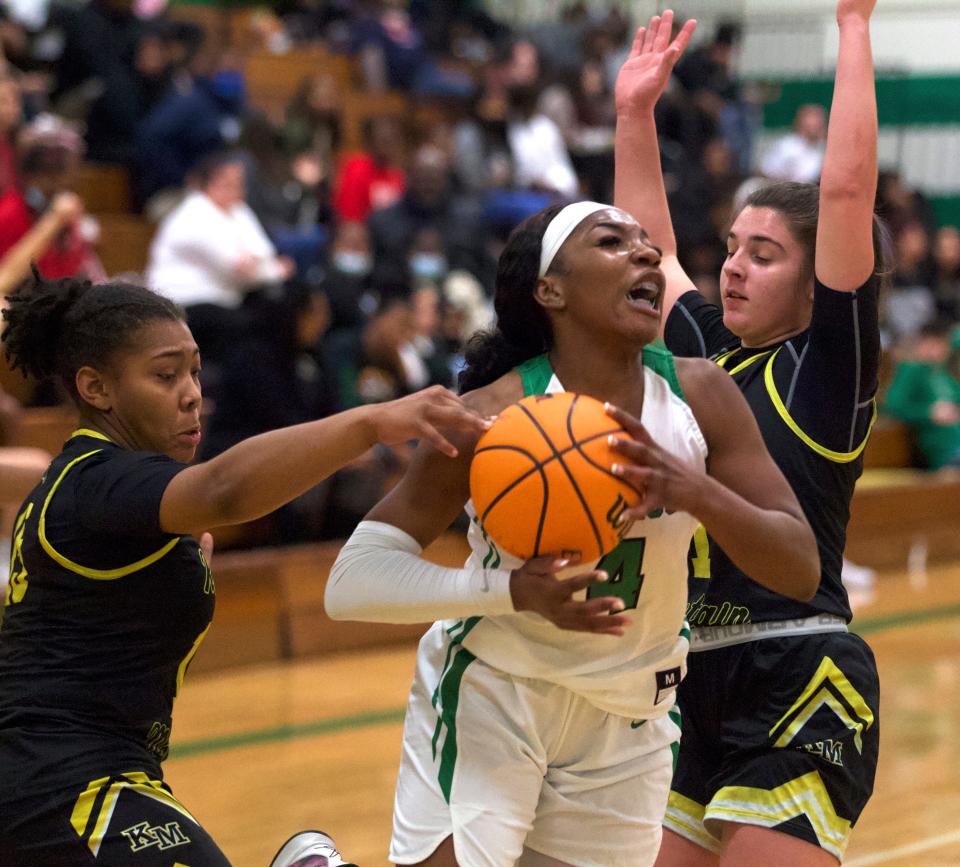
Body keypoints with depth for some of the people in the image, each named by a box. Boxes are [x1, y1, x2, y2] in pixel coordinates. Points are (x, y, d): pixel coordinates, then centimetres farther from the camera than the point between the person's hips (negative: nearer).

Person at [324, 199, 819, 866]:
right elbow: (351, 583, -21)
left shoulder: (699, 397, -10)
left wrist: (697, 492, -29)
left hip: (628, 726, 4)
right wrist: (513, 591, -35)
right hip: (490, 702, -4)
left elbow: (801, 571, -10)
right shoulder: (493, 417, -20)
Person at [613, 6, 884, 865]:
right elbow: (650, 249, 28)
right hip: (702, 687, 7)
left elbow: (847, 189, -12)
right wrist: (635, 113, 25)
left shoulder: (831, 363, -4)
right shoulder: (712, 357, 14)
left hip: (801, 693, -7)